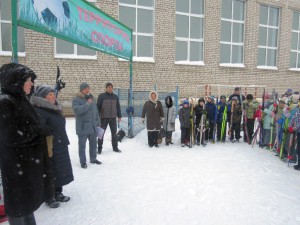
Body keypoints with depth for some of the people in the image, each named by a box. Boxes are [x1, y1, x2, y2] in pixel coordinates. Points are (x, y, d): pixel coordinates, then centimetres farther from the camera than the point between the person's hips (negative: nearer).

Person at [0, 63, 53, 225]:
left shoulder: (21, 100, 9)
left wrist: (39, 130, 1)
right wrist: (36, 131, -13)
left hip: (30, 160, 9)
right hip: (17, 164, -9)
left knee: (28, 198, 22)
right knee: (19, 201, 7)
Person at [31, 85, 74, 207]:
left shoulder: (55, 108, 11)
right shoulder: (39, 111, -18)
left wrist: (64, 142, 20)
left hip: (61, 146, 9)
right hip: (50, 148, -9)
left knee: (60, 171, 18)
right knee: (50, 173, 5)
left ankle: (58, 193, 36)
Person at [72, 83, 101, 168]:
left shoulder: (91, 98, 11)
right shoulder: (76, 100, -9)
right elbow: (77, 110, -27)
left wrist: (98, 123, 15)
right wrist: (87, 104, -23)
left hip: (93, 126, 6)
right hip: (83, 127, -6)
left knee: (93, 144, 17)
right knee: (82, 145, 5)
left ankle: (93, 159, 32)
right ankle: (83, 161, 19)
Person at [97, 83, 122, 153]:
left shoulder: (115, 97, 7)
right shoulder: (101, 96, -5)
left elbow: (118, 107, 12)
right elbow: (98, 107, -6)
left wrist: (119, 116, 10)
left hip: (113, 118, 4)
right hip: (104, 118, -3)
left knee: (114, 133, 11)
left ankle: (115, 147, 24)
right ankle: (99, 148, 16)